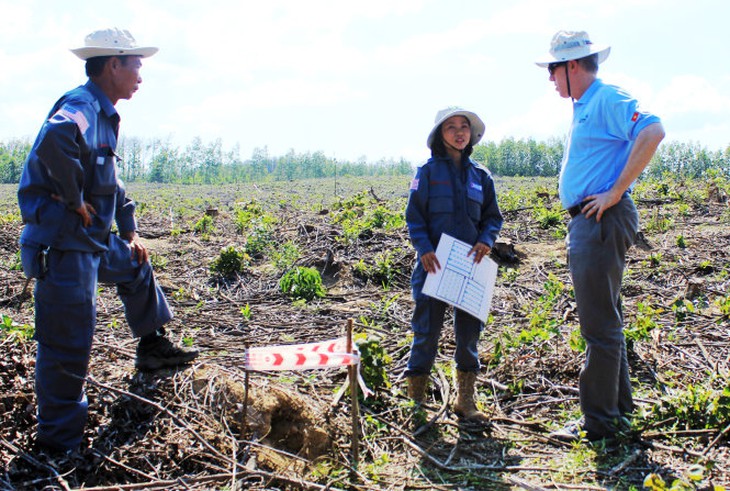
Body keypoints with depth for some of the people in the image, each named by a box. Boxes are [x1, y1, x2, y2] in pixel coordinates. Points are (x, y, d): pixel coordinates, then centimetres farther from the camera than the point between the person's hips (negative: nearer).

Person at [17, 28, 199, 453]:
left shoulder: (103, 115, 16)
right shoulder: (81, 106, -16)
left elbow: (113, 183, 26)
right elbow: (55, 140, -41)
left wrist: (130, 232, 21)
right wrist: (76, 201, -27)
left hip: (94, 239, 10)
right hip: (63, 243, -10)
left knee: (136, 266, 30)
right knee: (68, 344, -2)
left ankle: (153, 347, 47)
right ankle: (59, 443, 12)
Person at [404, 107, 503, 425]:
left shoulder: (480, 175, 10)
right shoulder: (428, 172, 1)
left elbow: (492, 216, 13)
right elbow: (414, 217, -2)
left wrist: (486, 240, -6)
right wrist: (424, 249, -16)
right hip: (434, 263, -3)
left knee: (469, 330, 6)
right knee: (427, 330, -1)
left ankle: (465, 401, 19)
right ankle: (417, 401, 13)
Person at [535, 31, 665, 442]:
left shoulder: (607, 99, -12)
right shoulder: (585, 107, 18)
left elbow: (653, 132, -27)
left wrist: (616, 192, -24)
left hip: (602, 221, -11)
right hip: (587, 223, 11)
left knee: (600, 325, -4)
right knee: (605, 322, 17)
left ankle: (599, 423, 6)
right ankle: (618, 410, 30)